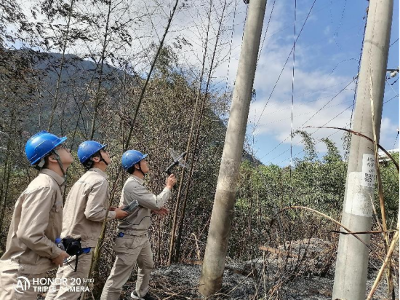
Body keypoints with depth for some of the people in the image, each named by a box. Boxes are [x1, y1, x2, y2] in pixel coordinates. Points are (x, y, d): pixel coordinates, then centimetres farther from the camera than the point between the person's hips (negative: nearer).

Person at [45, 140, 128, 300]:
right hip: (80, 242, -9)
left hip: (68, 239, 9)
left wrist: (107, 209, 10)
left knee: (60, 284, 20)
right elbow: (92, 213, -23)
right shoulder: (99, 180, -17)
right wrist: (114, 214, -8)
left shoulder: (85, 178, 12)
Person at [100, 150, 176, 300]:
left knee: (147, 266, 27)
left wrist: (155, 208, 3)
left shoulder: (137, 183, 9)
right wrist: (168, 186, -11)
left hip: (142, 236, 11)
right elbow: (156, 203, -25)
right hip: (130, 238, -11)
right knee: (118, 278, -2)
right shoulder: (132, 185, -23)